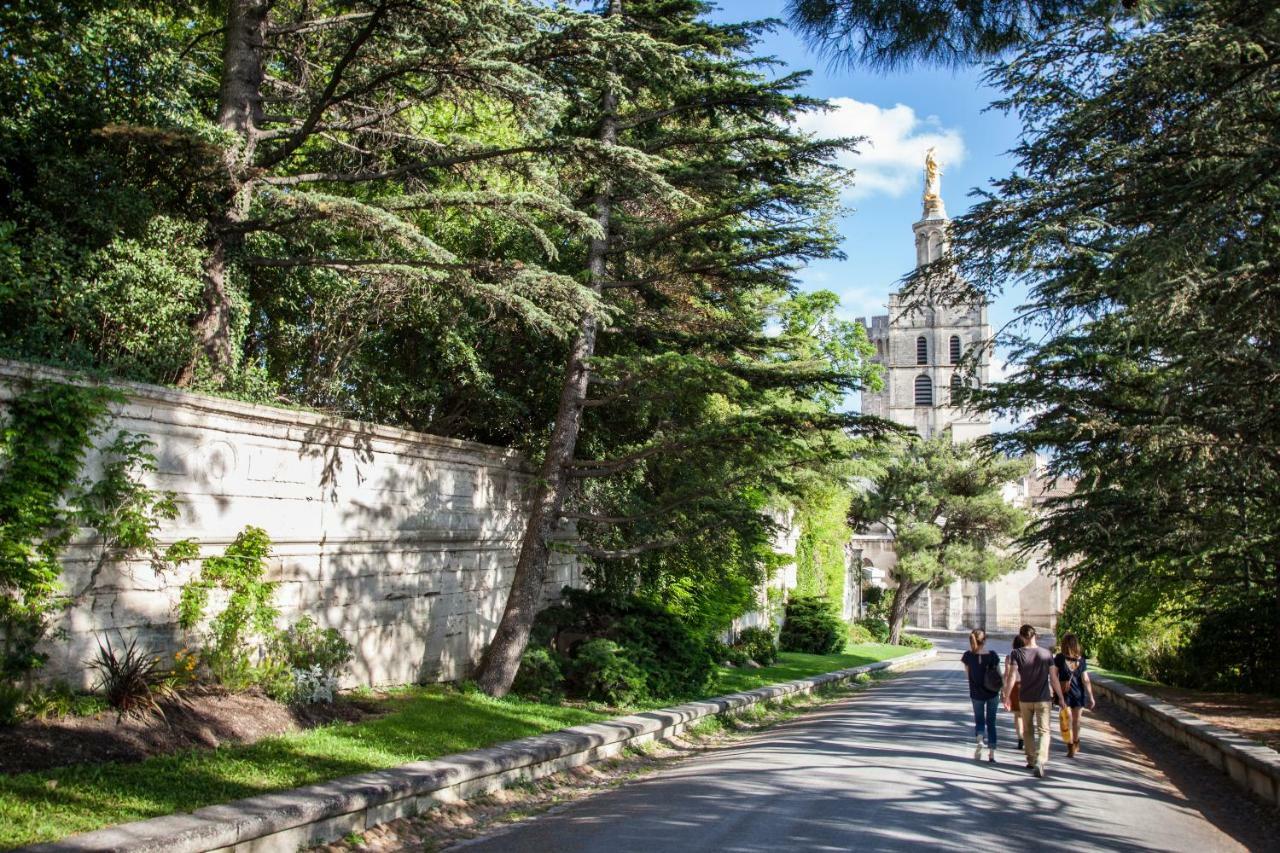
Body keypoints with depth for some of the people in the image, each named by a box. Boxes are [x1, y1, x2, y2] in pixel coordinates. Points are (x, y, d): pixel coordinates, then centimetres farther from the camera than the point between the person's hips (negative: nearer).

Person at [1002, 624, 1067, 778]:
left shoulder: (1017, 653, -7)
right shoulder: (1046, 653, -4)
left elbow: (1011, 677, -13)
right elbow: (1053, 679, -2)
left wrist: (1006, 696, -7)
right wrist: (1061, 697, 7)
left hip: (1025, 699, 1)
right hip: (1043, 699, 0)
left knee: (1028, 731, 17)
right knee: (1043, 731, 1)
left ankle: (1031, 760, 27)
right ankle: (1040, 761, -17)